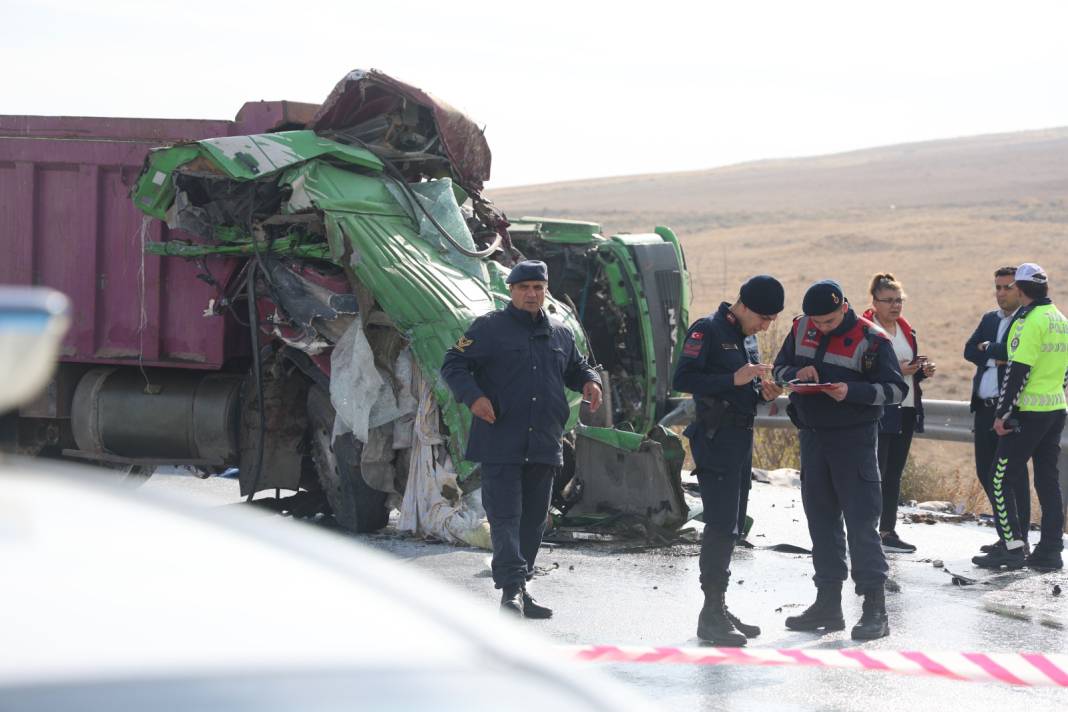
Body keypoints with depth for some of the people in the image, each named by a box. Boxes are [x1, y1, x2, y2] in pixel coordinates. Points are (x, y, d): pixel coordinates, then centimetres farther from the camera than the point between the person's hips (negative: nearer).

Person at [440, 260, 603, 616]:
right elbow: (453, 364, -1)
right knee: (505, 516, -11)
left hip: (544, 446, 6)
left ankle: (520, 589, 19)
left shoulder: (560, 333, 15)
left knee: (534, 518, 10)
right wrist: (473, 396, -19)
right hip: (500, 445, -6)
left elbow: (575, 367, 31)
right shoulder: (489, 328, -1)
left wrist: (590, 381, 7)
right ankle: (511, 588, -17)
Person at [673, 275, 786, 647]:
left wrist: (762, 390, 4)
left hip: (742, 438, 9)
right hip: (716, 438, -9)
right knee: (721, 525, -12)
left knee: (732, 527, 12)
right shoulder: (707, 331, -10)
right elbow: (682, 379, -19)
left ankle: (719, 609, 19)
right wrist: (734, 379, -24)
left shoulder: (747, 336, 17)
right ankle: (711, 615, -10)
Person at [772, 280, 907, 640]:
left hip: (854, 439, -6)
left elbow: (896, 389, -11)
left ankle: (875, 609, -4)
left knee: (861, 522, -7)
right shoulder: (801, 329, 4)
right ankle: (828, 604, 19)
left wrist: (852, 391, -25)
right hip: (812, 436, 6)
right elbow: (779, 368, 14)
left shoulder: (870, 339, -12)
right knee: (821, 520, 11)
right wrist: (797, 374, -10)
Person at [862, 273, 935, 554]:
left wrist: (923, 370, 4)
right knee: (875, 473, -7)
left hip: (906, 411, 8)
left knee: (894, 473, 11)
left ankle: (888, 531, 17)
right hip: (878, 412, -8)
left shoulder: (907, 331, 16)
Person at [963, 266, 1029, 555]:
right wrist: (995, 358, -8)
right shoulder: (989, 319, 17)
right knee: (986, 471, 11)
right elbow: (969, 350, 8)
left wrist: (988, 348, -9)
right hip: (985, 408, 7)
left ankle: (1019, 540, 2)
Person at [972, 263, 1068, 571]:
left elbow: (1018, 371, -18)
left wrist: (1003, 413, -15)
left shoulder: (1029, 321, -15)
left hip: (1028, 412, -8)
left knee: (1001, 479, -2)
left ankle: (1012, 548, -5)